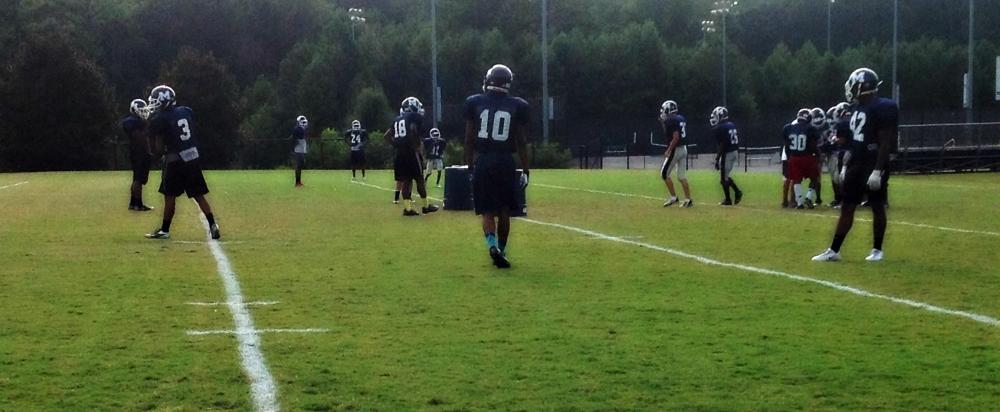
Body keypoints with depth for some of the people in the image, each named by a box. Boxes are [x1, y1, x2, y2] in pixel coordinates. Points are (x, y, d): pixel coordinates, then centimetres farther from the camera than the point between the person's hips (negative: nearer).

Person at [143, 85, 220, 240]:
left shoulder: (160, 120, -10)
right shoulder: (185, 112, 8)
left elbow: (159, 148, -8)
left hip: (175, 160, -5)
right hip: (193, 158, 5)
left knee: (170, 196, 5)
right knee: (198, 195, 8)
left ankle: (165, 230, 12)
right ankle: (213, 225, 0)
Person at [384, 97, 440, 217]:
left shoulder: (397, 120, 18)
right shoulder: (415, 117, -3)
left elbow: (387, 136, 16)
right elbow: (413, 130, -20)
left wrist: (397, 146, 15)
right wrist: (416, 146, -12)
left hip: (400, 153, 7)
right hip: (411, 152, -7)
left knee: (406, 180, 6)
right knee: (419, 179, 4)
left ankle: (407, 208, 0)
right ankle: (425, 206, 12)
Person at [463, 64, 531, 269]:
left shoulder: (475, 103, 2)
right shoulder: (517, 106, 0)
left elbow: (469, 140, 3)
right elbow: (521, 142, 2)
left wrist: (470, 166, 11)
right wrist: (525, 171, 9)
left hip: (482, 162, 0)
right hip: (505, 162, 0)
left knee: (488, 211, 2)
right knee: (504, 211, 13)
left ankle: (493, 245, -21)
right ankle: (501, 251, 16)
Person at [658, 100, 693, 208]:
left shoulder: (670, 121, -15)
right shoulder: (682, 119, 12)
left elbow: (676, 137, -21)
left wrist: (668, 151, -19)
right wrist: (663, 123, 17)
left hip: (675, 150, -9)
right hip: (684, 149, 9)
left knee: (664, 173, 2)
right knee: (682, 176, 10)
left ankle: (673, 197, 2)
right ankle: (688, 199, 7)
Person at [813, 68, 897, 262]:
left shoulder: (882, 109, -15)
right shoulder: (859, 109, 13)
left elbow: (885, 143, -18)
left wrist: (877, 171, -22)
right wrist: (845, 166, 17)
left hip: (873, 167, -9)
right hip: (856, 166, 9)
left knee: (877, 207, 1)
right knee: (847, 207, 7)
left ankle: (877, 250, 10)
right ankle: (834, 251, 10)